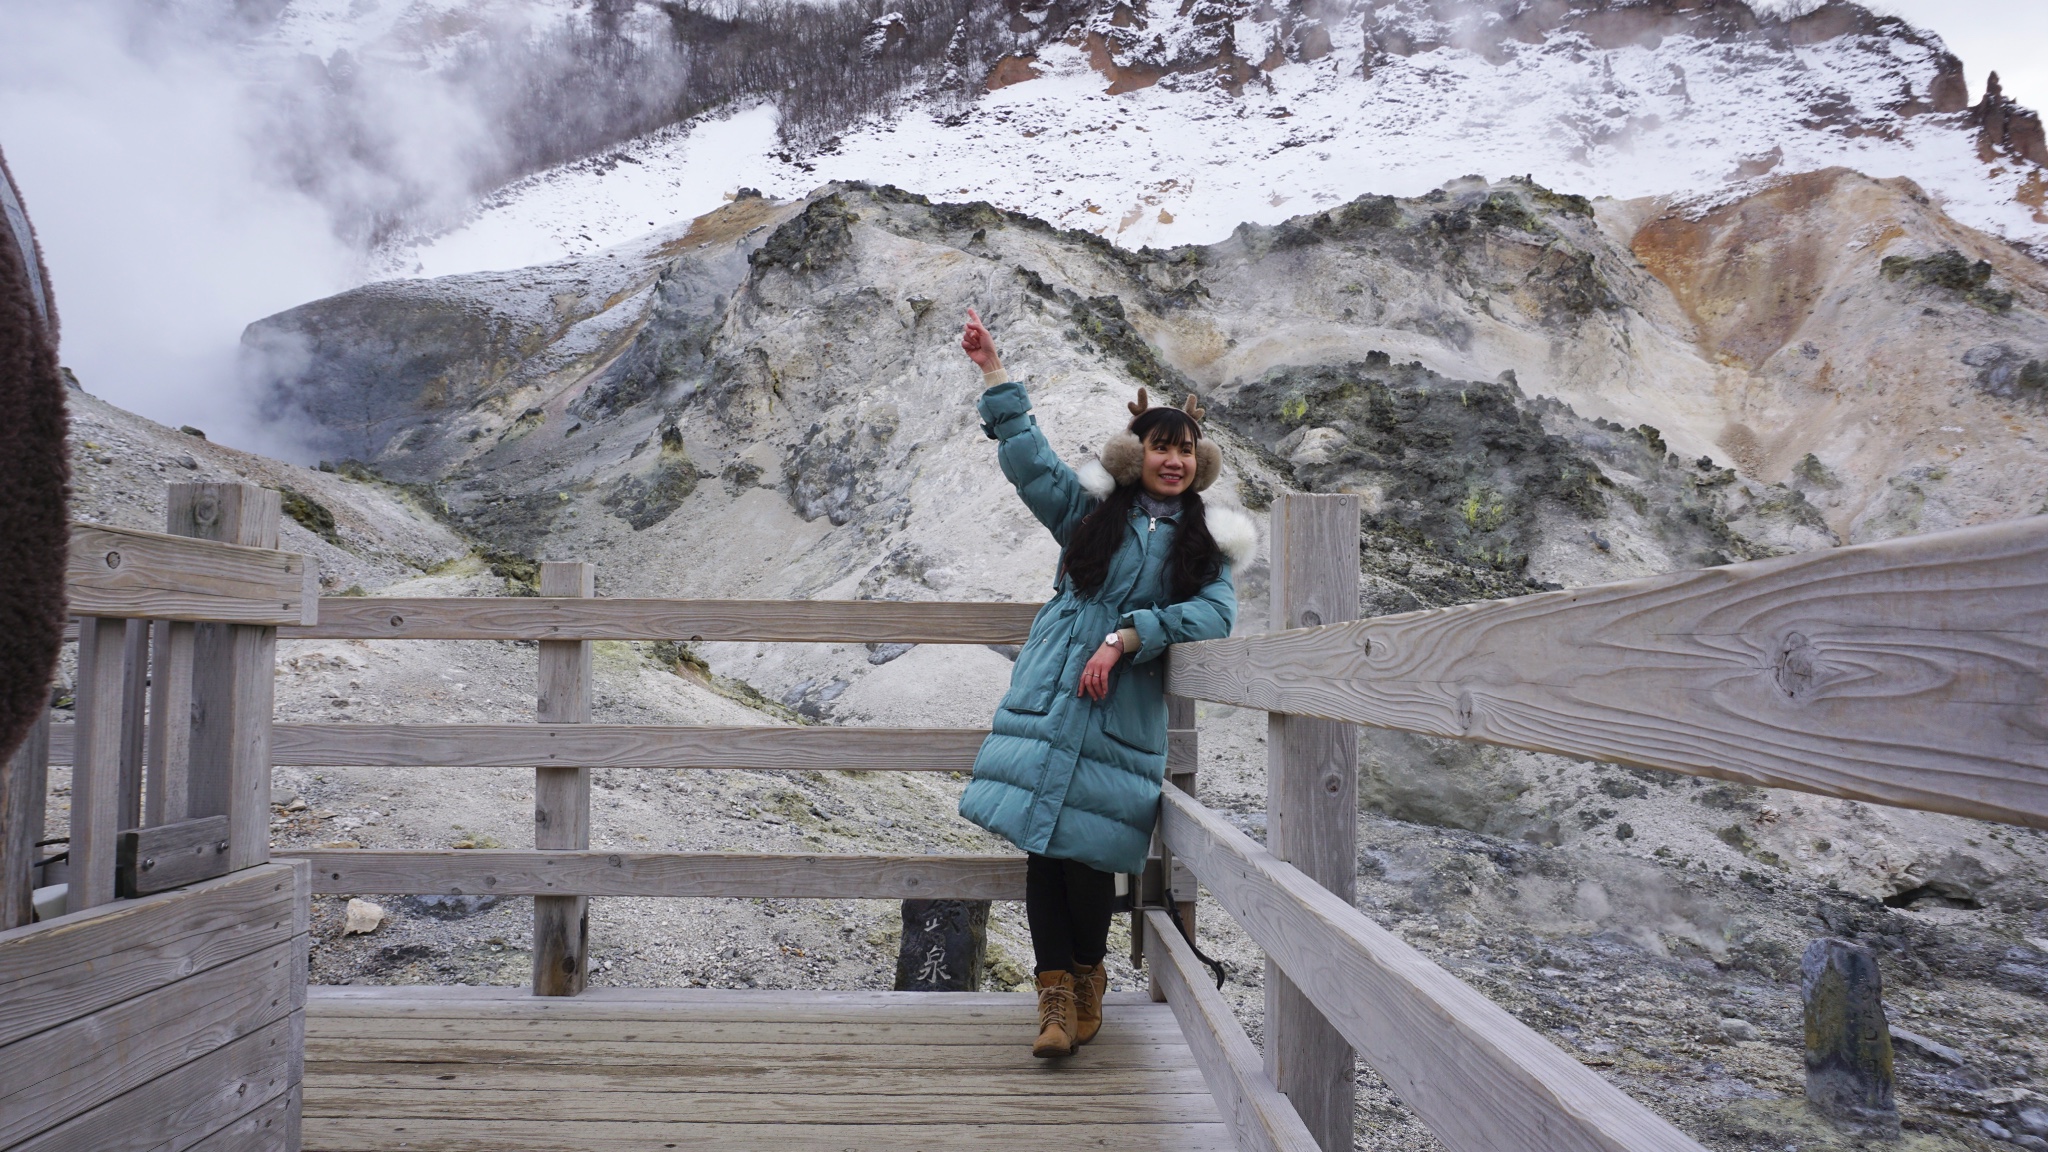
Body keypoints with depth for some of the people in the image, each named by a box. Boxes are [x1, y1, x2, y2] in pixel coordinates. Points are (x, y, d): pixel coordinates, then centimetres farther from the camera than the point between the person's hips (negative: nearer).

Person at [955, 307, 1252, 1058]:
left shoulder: (1206, 540, 10)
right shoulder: (1092, 508, 12)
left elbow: (1213, 615, -5)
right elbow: (1027, 457, 8)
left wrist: (1127, 638, -15)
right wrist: (993, 373, 5)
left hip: (1126, 710, -1)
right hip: (1051, 694, 1)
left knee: (1085, 851, -5)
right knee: (1041, 842, -4)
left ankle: (1088, 977, 21)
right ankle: (1056, 995, 8)